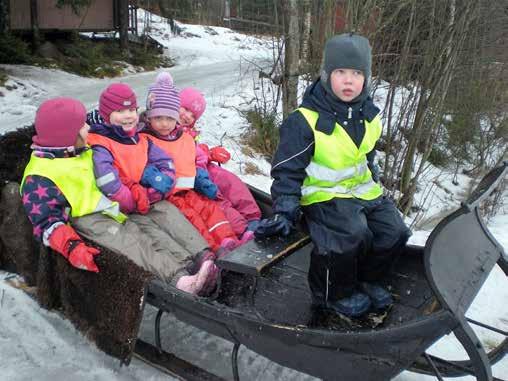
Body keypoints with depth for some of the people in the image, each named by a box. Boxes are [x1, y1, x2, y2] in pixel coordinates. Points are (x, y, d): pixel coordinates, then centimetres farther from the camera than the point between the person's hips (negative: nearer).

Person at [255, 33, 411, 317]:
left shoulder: (370, 116, 4)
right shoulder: (305, 121, -18)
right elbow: (287, 169, -14)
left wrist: (374, 184, 25)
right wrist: (285, 211, -21)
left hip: (362, 189, 7)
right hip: (323, 193, -7)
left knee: (394, 232, -8)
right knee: (351, 235, -30)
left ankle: (366, 280, 20)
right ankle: (334, 293, -1)